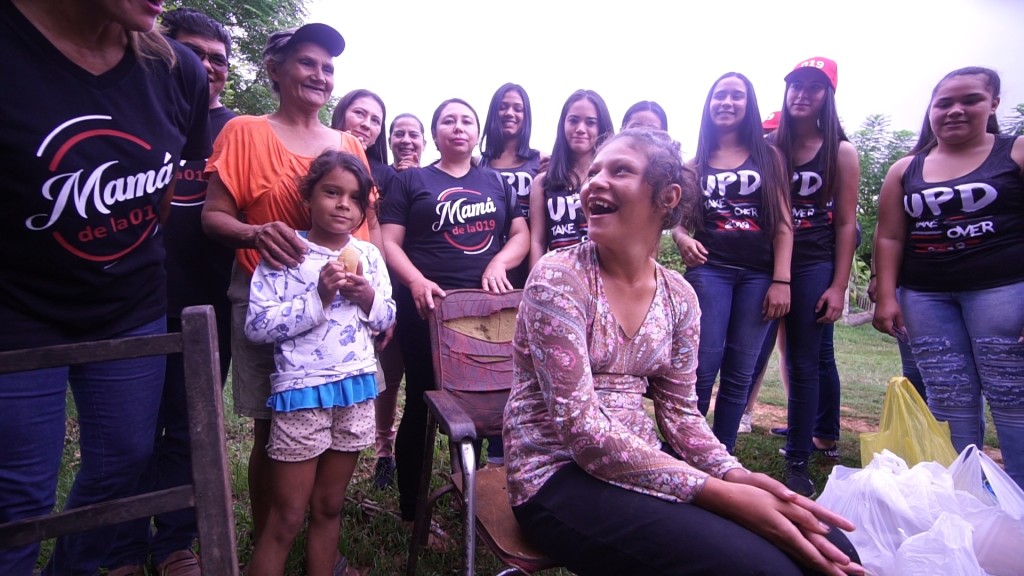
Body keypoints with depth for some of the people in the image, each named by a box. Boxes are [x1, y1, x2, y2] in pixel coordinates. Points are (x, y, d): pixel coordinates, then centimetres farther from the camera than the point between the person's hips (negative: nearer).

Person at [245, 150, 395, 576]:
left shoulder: (369, 256, 5)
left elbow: (386, 320, 13)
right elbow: (256, 326, -14)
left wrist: (369, 297, -8)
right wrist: (319, 298, -21)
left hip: (357, 388, 4)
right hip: (302, 391, -4)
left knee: (329, 506, 18)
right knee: (287, 517, 5)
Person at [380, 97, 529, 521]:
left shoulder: (497, 181, 17)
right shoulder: (411, 180, 9)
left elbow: (520, 234, 13)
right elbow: (389, 242, 1)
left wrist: (500, 262, -8)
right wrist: (416, 281, -18)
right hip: (428, 305, -2)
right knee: (421, 405, 4)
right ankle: (410, 509, 18)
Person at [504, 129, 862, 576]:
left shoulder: (678, 297, 3)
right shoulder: (557, 278, -15)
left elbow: (679, 411, 8)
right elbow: (582, 430, -21)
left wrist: (737, 476, -11)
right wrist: (719, 493, -24)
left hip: (639, 465, 6)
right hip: (557, 477, -5)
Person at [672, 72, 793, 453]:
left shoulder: (769, 156, 10)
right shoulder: (696, 161, 13)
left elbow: (782, 223, 5)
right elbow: (679, 217, 14)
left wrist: (781, 280, -3)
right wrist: (682, 239, -9)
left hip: (758, 275, 1)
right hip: (709, 270, 0)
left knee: (739, 374, 3)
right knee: (703, 366, -9)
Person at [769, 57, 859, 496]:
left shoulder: (841, 153, 2)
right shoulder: (768, 147, 5)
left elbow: (846, 223, 1)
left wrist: (839, 286, -4)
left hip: (815, 266, -1)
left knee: (803, 364, 1)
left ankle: (797, 463, 9)